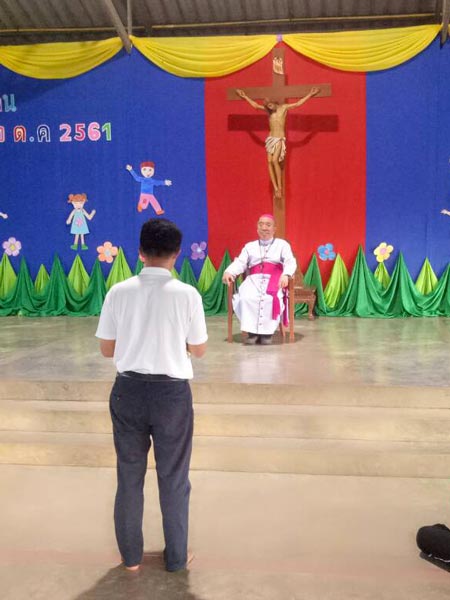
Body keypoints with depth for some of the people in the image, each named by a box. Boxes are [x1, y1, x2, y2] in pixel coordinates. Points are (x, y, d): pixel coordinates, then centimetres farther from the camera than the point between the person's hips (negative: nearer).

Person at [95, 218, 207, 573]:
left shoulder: (119, 292, -6)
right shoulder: (187, 294, -11)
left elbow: (106, 349, 1)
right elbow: (199, 350, -2)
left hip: (128, 391, 2)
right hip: (172, 393, -2)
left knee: (129, 475, 17)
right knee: (174, 479, 14)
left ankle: (131, 556, 31)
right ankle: (176, 557, 28)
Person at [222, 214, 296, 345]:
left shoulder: (282, 244, 17)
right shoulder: (249, 246, 24)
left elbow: (290, 262, 1)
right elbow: (240, 263, 9)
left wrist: (285, 275, -22)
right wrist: (228, 272, -14)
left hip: (274, 279, -2)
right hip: (254, 279, 2)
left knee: (270, 299, -35)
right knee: (246, 298, -31)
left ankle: (267, 331, -22)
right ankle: (252, 331, -24)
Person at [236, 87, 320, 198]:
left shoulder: (284, 108, -2)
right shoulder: (267, 110, 9)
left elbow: (297, 104, -6)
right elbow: (255, 105, 20)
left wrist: (310, 94, -11)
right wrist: (245, 96, 25)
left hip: (279, 139, -5)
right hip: (270, 139, 5)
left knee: (275, 161, -22)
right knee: (269, 162, -8)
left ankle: (280, 186, -17)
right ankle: (275, 188, -8)